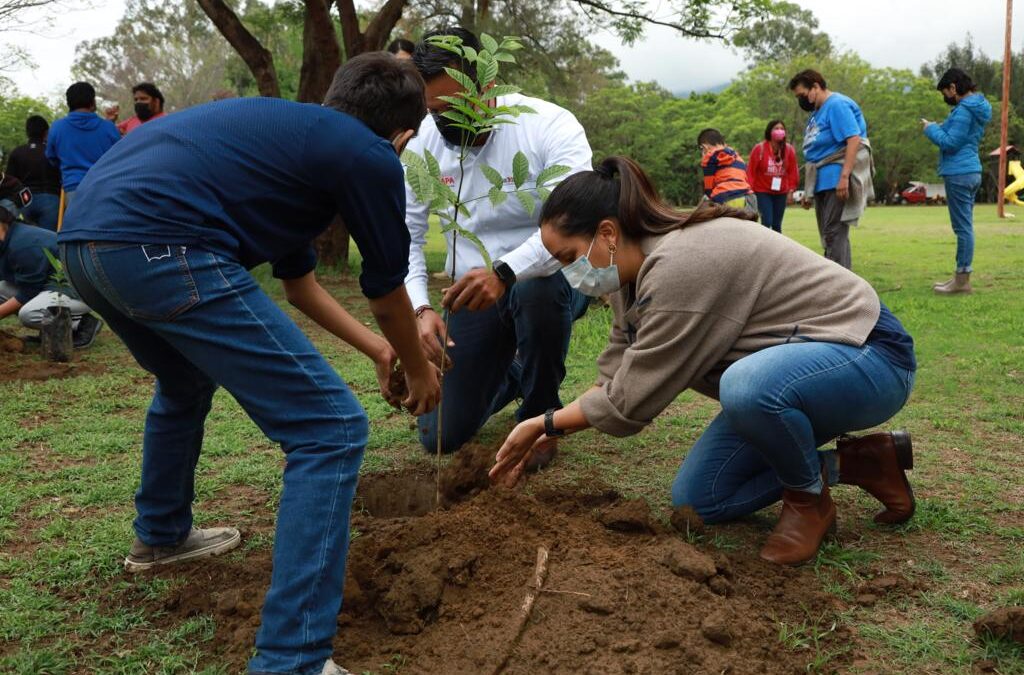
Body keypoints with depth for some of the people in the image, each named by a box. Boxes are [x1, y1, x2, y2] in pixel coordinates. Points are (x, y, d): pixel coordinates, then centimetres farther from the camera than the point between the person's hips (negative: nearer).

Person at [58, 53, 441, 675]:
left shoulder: (293, 131, 29)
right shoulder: (369, 156, 5)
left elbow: (298, 277, 39)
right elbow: (387, 294, 16)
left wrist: (375, 349, 47)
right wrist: (419, 368, 35)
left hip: (85, 236, 10)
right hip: (161, 247, -10)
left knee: (186, 383, 37)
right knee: (330, 429, -3)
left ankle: (161, 535, 57)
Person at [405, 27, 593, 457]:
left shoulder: (550, 125, -19)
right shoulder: (423, 140, -8)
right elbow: (404, 234, -7)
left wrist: (504, 272, -49)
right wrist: (420, 308, -25)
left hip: (549, 276, -3)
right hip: (473, 290, 4)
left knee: (534, 291, -42)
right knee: (441, 436, -2)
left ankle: (539, 414, -12)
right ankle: (511, 374, 32)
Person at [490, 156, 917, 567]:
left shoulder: (680, 267, -30)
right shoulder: (637, 269, 0)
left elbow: (630, 401, -25)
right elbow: (617, 377, 5)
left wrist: (545, 421, -11)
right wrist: (549, 432, -1)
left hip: (867, 355, -9)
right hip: (784, 368, 10)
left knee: (747, 386, -41)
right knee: (696, 500, 4)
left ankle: (810, 500, -10)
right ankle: (857, 462, 12)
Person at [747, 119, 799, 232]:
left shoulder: (789, 150, -2)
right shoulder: (759, 148, -11)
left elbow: (793, 171, 4)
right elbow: (751, 170, -9)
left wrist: (791, 190, 0)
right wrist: (750, 190, -11)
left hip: (781, 192, 3)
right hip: (762, 191, -3)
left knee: (777, 224, 6)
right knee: (767, 222, -13)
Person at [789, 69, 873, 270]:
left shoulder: (837, 105, -9)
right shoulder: (817, 112, 19)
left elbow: (854, 140, -19)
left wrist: (844, 176, -26)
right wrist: (808, 190, 21)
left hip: (837, 180, -10)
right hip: (823, 182, 10)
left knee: (834, 232, -12)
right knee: (829, 234, 12)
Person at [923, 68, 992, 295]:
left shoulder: (963, 110, -15)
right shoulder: (976, 107, 16)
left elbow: (950, 143, -18)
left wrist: (931, 129, -4)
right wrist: (940, 127, 11)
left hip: (959, 174, -10)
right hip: (971, 172, 10)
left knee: (963, 227, -7)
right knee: (965, 227, 13)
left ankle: (962, 280, -5)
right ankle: (961, 276, 20)